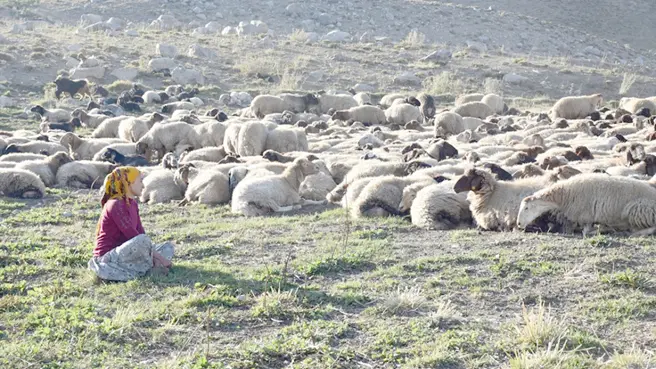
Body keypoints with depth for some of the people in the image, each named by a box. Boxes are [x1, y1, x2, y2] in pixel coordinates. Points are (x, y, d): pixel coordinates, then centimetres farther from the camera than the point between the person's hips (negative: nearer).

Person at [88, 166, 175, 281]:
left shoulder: (132, 203, 12)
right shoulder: (115, 204, -17)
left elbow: (140, 231, 6)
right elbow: (132, 235, -22)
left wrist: (154, 255, -8)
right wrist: (158, 256, -20)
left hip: (124, 254, 9)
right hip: (107, 258, -9)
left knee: (169, 246, 10)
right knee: (143, 240, -36)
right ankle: (155, 267, -10)